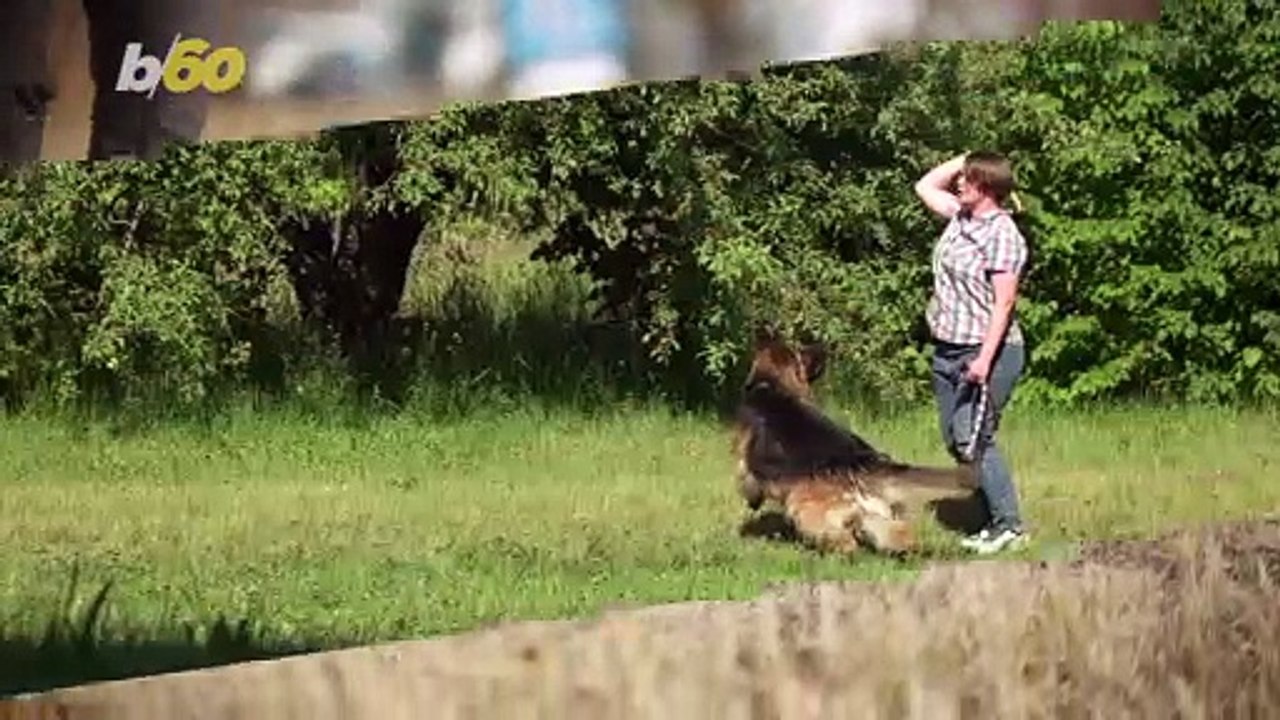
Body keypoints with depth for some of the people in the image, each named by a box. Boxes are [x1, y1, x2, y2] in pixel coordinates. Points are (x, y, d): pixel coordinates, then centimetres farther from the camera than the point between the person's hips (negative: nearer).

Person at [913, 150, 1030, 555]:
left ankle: (1008, 526, -7)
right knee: (955, 440, 8)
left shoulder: (1001, 234, -15)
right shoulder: (961, 216, 10)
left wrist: (985, 359, -24)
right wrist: (964, 160, 13)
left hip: (986, 351, -9)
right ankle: (996, 521, 13)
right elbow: (925, 187, 27)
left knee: (972, 440, -13)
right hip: (947, 350, 9)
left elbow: (1004, 301, -19)